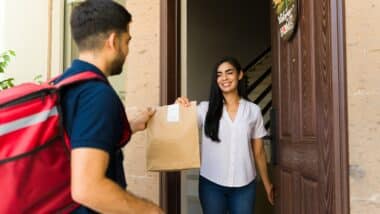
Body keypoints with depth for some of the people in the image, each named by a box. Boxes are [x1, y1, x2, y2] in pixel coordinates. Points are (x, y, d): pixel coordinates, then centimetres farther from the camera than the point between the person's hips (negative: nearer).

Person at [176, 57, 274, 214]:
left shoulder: (253, 110, 2)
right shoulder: (206, 108, -2)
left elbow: (258, 150, 7)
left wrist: (266, 183, 10)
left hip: (244, 185, 1)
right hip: (211, 184, 0)